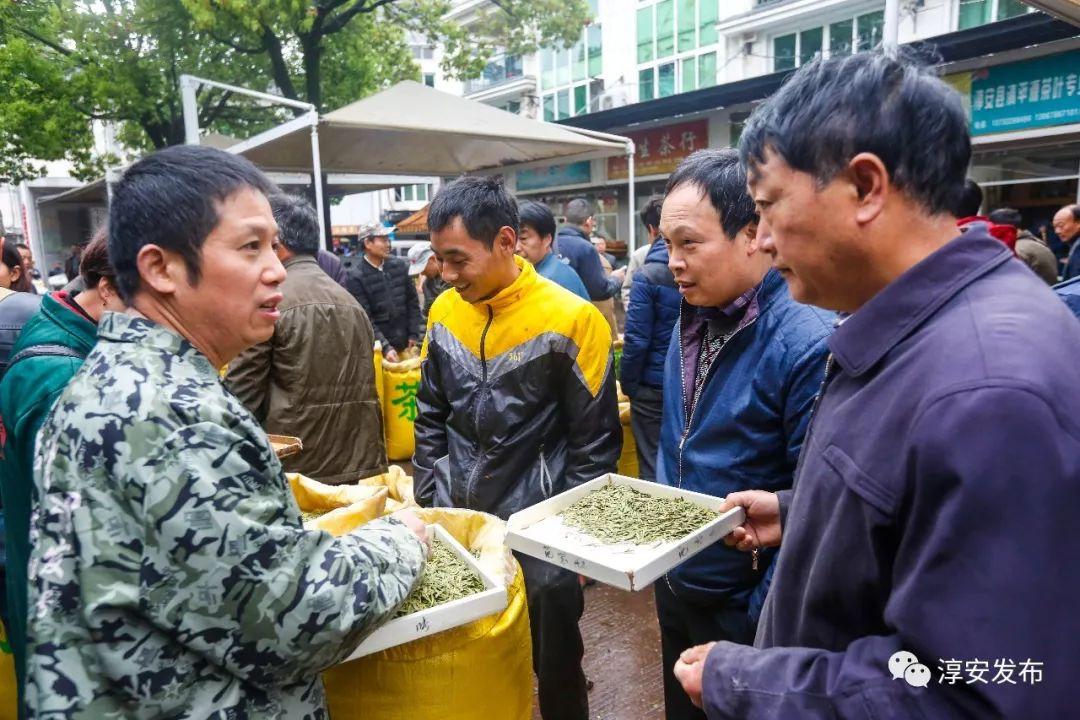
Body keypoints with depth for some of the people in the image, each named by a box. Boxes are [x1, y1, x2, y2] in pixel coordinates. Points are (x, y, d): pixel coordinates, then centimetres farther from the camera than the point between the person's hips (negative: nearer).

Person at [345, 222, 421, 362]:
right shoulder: (356, 276, -10)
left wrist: (414, 335, 3)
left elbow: (412, 301, 10)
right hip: (378, 348, -4)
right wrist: (385, 347, -21)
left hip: (405, 344, 4)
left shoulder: (399, 265, 4)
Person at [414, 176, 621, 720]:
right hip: (455, 522, 5)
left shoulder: (570, 320, -15)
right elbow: (431, 418, 10)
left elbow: (594, 441, -10)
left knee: (554, 665, 14)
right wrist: (425, 503, 7)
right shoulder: (444, 311, 0)